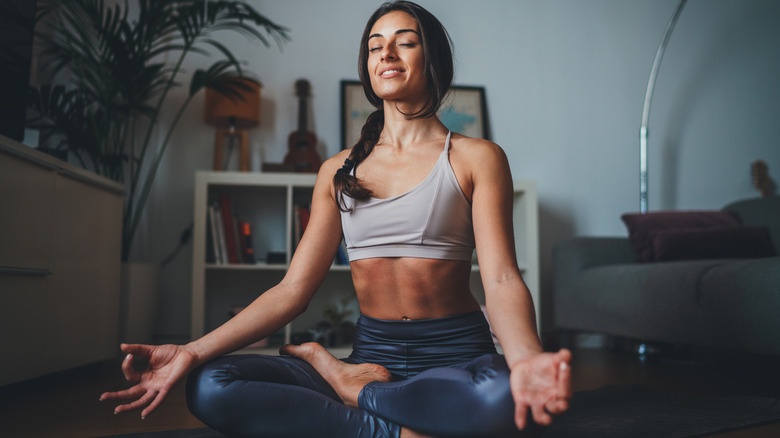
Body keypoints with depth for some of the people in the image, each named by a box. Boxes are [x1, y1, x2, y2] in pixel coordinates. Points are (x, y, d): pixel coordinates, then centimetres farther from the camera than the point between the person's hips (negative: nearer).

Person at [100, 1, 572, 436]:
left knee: (502, 399, -39)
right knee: (210, 386, -19)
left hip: (456, 353, -1)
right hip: (372, 352, 2)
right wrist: (193, 351, -9)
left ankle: (334, 372, -11)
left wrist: (526, 358, -35)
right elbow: (293, 289, 4)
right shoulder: (338, 172, 10)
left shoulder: (476, 158, 1)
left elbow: (502, 278, -12)